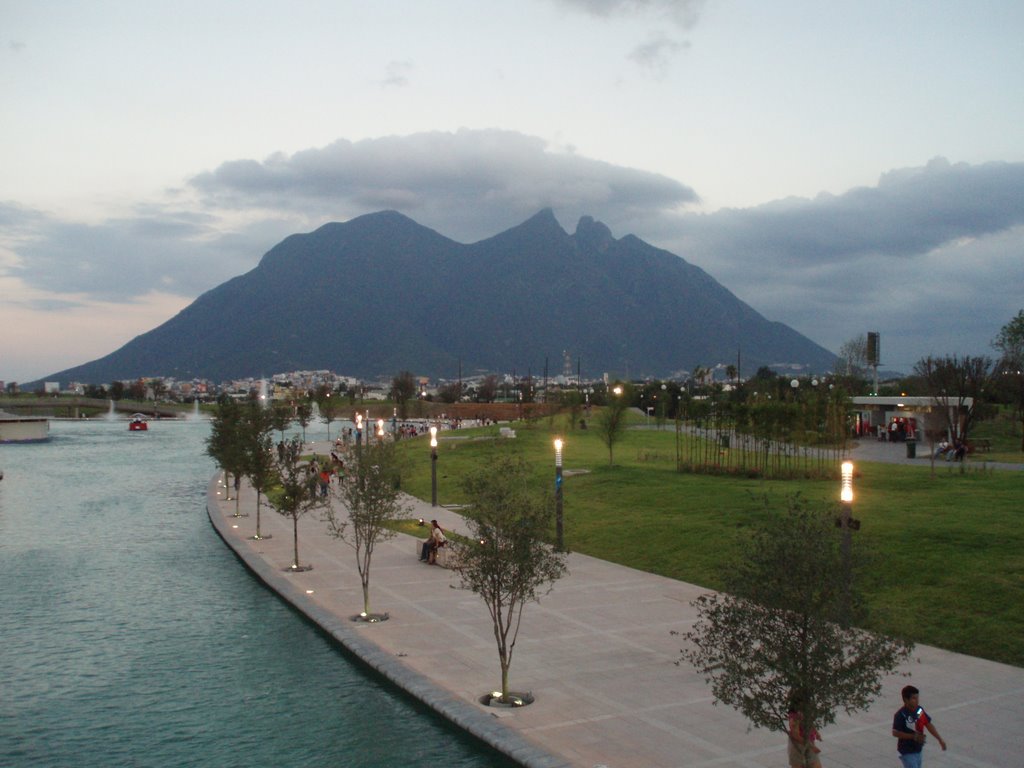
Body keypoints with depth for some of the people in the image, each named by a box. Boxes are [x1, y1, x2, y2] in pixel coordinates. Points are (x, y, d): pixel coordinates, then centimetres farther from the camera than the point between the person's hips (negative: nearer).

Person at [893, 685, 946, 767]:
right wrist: (913, 736, -27)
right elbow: (895, 733, -24)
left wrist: (940, 740, 6)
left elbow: (929, 725, 8)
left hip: (918, 749, 8)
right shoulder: (900, 715, -22)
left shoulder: (919, 710, -1)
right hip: (907, 752, -7)